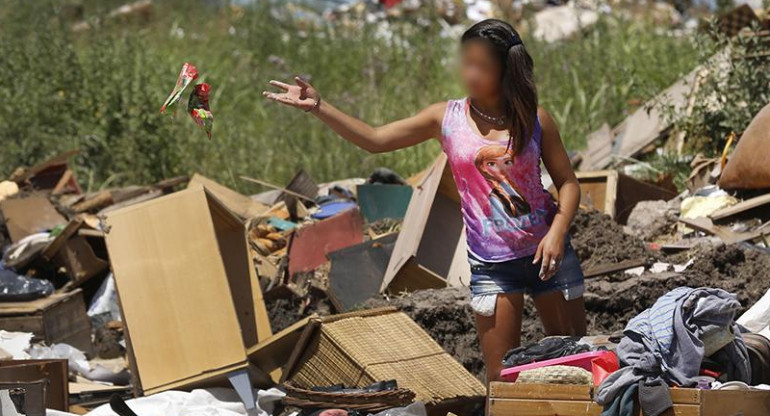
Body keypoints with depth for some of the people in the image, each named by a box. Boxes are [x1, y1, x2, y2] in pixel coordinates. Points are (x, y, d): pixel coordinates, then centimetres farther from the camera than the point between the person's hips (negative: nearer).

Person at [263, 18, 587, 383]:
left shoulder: (534, 120, -2)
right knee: (501, 377, -1)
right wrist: (318, 107, -10)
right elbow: (374, 139, -1)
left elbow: (567, 182, 3)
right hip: (492, 265, 0)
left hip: (547, 253, 0)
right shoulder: (447, 118, -1)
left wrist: (557, 232, -15)